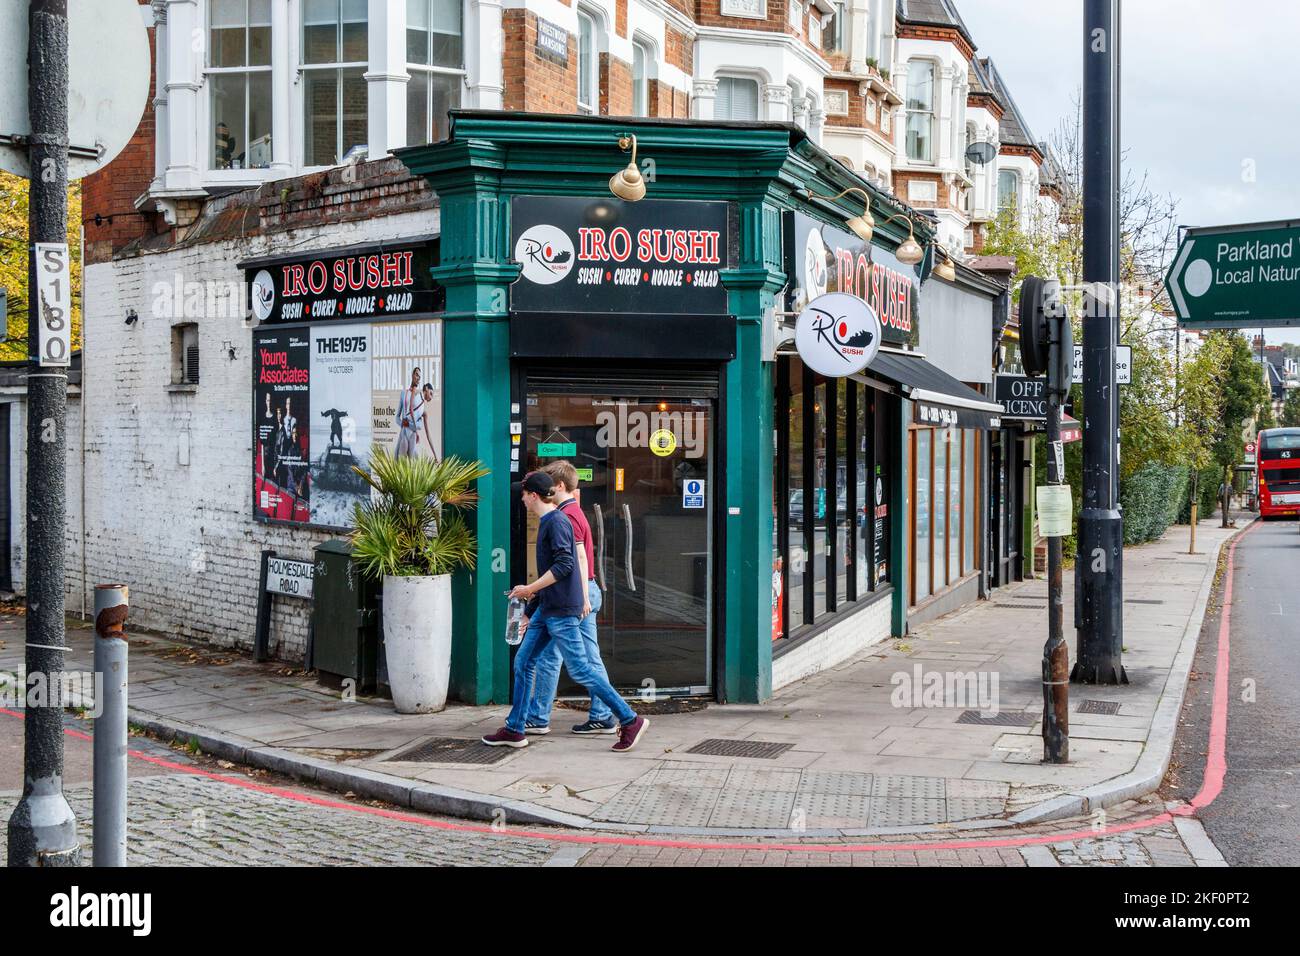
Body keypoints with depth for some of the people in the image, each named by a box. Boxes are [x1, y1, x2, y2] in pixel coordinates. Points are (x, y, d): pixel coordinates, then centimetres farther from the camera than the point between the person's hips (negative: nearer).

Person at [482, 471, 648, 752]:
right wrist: (529, 610, 27)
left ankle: (630, 720, -3)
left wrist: (530, 589, -19)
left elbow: (564, 565, -23)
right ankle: (514, 730, 17)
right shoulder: (546, 522, 17)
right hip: (547, 609, 10)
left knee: (579, 670, -9)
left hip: (561, 611, -10)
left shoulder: (556, 522, -13)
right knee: (523, 662, 11)